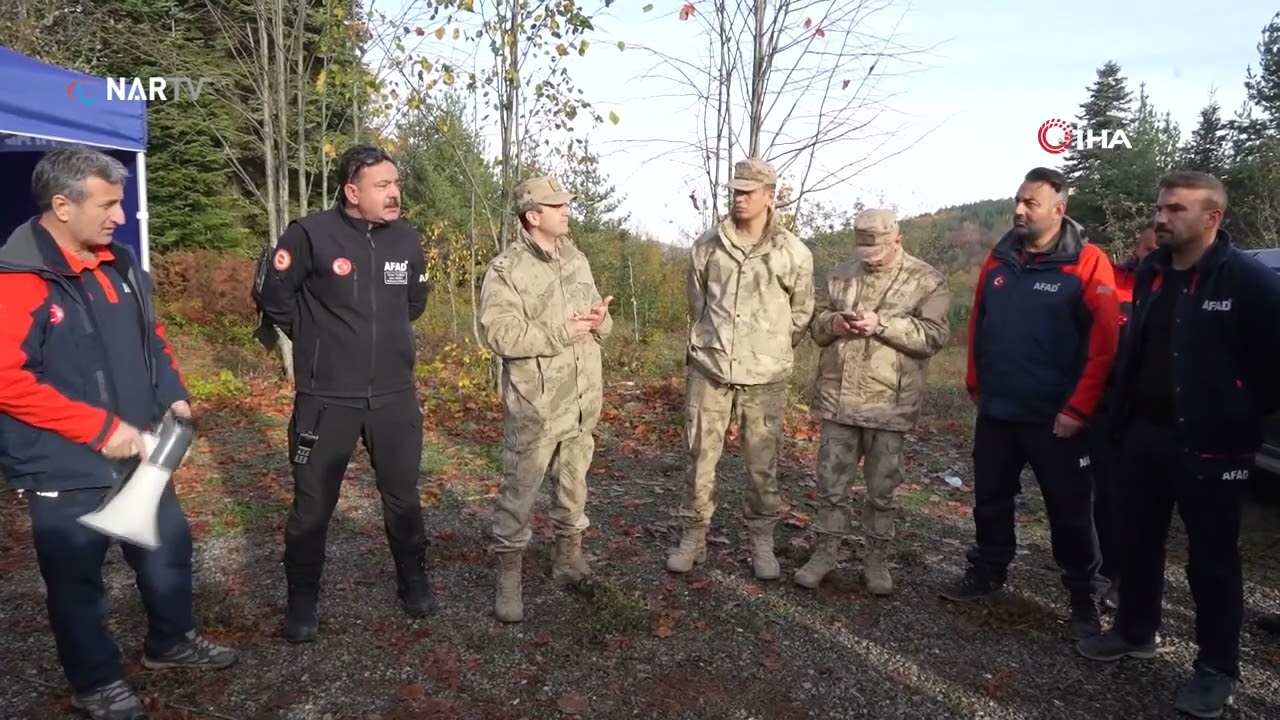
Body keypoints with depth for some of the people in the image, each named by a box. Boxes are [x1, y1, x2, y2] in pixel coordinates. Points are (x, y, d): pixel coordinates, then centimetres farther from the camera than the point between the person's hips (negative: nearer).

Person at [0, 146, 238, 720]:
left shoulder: (120, 264, 5)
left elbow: (151, 338, 16)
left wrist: (173, 396, 1)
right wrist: (100, 427, -25)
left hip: (138, 454, 7)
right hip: (66, 471, -7)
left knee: (169, 547, 20)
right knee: (77, 580, 12)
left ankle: (171, 641, 43)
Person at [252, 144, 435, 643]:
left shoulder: (407, 238, 2)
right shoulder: (312, 234, -13)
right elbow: (270, 293, -2)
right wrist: (315, 340, 5)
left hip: (395, 395, 4)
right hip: (327, 397, -3)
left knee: (402, 495, 15)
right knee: (313, 502, 9)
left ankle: (414, 580, 34)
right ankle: (302, 600, 26)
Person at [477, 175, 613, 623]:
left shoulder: (576, 259, 11)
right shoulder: (505, 270, -10)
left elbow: (597, 322, 18)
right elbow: (498, 333, -21)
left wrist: (599, 319, -7)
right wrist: (562, 331, -21)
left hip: (581, 401, 6)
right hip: (535, 405, -6)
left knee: (574, 483, 17)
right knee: (520, 490, 2)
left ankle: (568, 558, 33)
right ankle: (508, 577, 16)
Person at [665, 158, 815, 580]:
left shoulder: (794, 253, -4)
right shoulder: (706, 246, 1)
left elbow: (801, 314, 8)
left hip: (765, 376, -1)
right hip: (709, 369, 2)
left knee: (763, 466, 7)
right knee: (700, 458, 7)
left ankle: (762, 543, 23)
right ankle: (694, 537, 21)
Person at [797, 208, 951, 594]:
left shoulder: (927, 280, -3)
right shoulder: (840, 273, 9)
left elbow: (935, 335, -12)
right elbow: (815, 322, 14)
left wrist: (882, 324, -21)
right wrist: (832, 323, -9)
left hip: (890, 403, -3)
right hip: (838, 398, 3)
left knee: (882, 487, 10)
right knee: (831, 481, 10)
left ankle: (876, 558, 25)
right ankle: (826, 550, 25)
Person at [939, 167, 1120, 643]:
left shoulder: (1087, 264, -11)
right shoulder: (999, 260, 6)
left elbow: (1103, 345, -15)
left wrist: (1077, 410, -17)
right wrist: (975, 384, 13)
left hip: (1055, 418, -5)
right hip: (995, 412, 5)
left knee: (1069, 511, 8)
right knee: (990, 499, 17)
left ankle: (1082, 596, 25)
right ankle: (988, 571, 36)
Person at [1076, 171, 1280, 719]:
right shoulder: (1151, 273, 7)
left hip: (1210, 445, -6)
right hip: (1145, 434, 7)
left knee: (1212, 557, 6)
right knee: (1138, 540, 17)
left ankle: (1217, 668, 21)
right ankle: (1135, 632, 35)